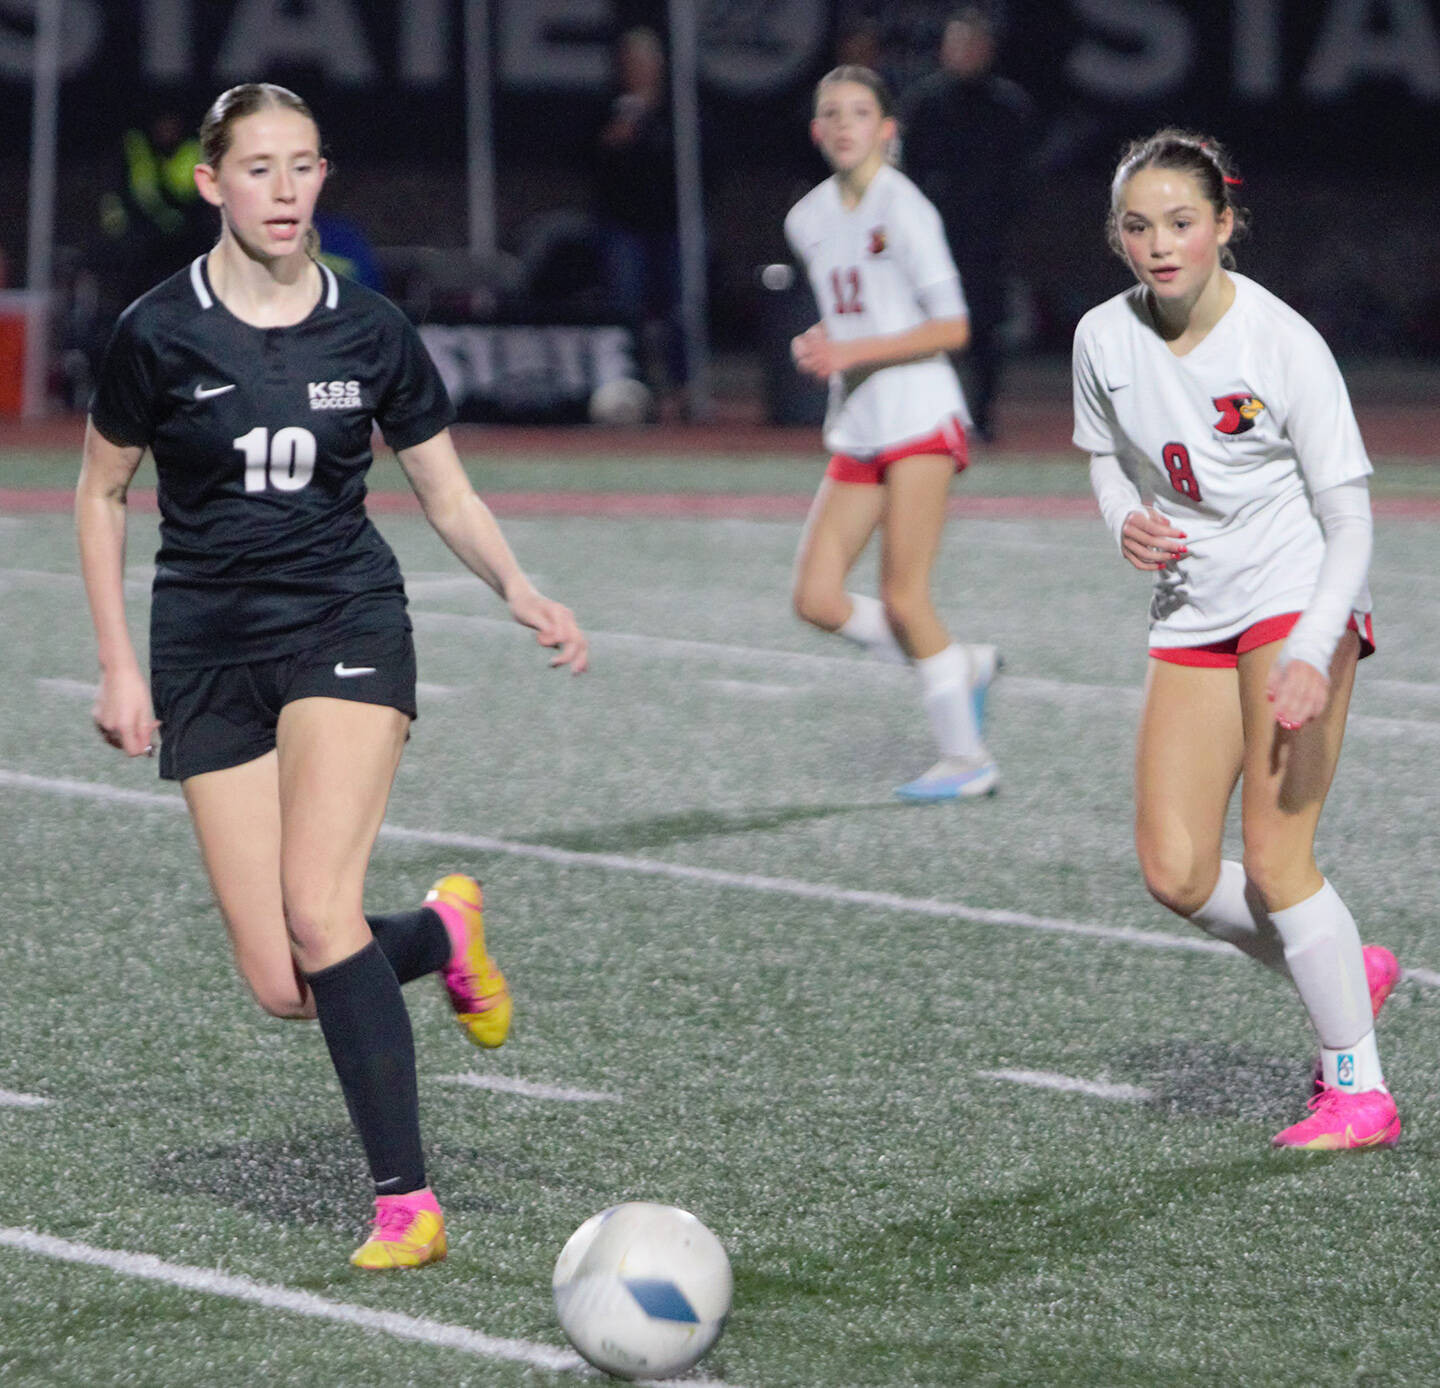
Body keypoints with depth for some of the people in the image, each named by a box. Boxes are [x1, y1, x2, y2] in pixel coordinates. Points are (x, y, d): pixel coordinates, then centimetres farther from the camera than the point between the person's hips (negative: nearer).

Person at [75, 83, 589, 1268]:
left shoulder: (370, 330, 0)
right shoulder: (160, 332, -4)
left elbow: (447, 493, 9)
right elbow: (100, 494, 7)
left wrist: (519, 589, -9)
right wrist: (119, 667, 2)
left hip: (345, 624, -1)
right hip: (209, 652, 1)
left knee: (317, 912, -22)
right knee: (284, 990, -7)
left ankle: (406, 1202, -13)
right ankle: (441, 933, 26)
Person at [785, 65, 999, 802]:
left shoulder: (902, 209, -9)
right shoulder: (807, 220, 11)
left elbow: (951, 327, -12)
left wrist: (856, 352, -19)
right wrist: (816, 346, 4)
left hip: (919, 419, -7)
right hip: (855, 430, 7)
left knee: (902, 600, -9)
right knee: (817, 599, -1)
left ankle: (967, 758, 4)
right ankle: (963, 667, 18)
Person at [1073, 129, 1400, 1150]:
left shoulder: (1285, 344, -16)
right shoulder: (1105, 338, -2)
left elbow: (1350, 519, -15)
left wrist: (1312, 657, -28)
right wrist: (1127, 522, -6)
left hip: (1299, 602, -5)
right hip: (1192, 618, 5)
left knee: (1274, 861, -12)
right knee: (1175, 874, -3)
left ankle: (1359, 1088, 2)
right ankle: (1347, 975, 22)